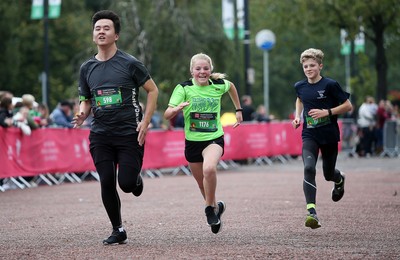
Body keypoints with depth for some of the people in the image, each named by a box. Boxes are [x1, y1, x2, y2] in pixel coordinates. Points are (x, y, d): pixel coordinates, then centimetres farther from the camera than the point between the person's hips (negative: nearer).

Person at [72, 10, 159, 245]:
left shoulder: (130, 64, -5)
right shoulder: (87, 68, 8)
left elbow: (153, 90, 1)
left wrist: (145, 122, -7)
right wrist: (82, 115, -6)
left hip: (130, 134, -3)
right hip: (100, 135, 4)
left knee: (126, 184, -10)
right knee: (107, 183, -4)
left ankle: (137, 179, 29)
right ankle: (118, 231, 12)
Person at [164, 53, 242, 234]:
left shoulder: (218, 85, -4)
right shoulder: (184, 88, -9)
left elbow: (231, 86, 22)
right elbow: (167, 115, -16)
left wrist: (238, 109, 24)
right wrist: (177, 109, -37)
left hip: (214, 139, -1)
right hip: (192, 141, 2)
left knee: (209, 168, -32)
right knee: (203, 185, 13)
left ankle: (210, 209, -13)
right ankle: (216, 207, 42)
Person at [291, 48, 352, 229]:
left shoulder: (330, 85, -12)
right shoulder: (300, 86, 3)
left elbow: (348, 106, -8)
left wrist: (326, 112, -18)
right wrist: (297, 116, 11)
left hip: (329, 135, -2)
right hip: (309, 135, 2)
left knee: (328, 174, 13)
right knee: (309, 168, -22)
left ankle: (339, 180, 54)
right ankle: (311, 212, -28)